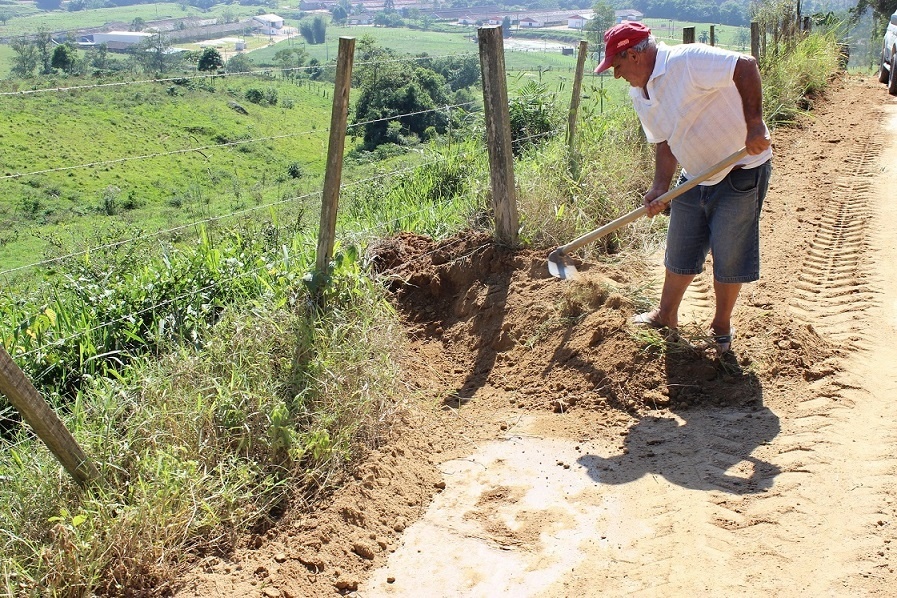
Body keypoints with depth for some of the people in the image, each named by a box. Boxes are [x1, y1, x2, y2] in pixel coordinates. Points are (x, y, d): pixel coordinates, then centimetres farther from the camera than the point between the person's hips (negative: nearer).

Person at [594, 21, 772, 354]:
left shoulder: (687, 61, -23)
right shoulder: (639, 95, 3)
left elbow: (745, 66, -27)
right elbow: (664, 144, 8)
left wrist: (753, 124, -31)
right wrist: (660, 188, -4)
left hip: (741, 171, -8)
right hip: (694, 177, 8)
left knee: (729, 257, 2)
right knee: (679, 252, 16)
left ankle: (721, 327, 21)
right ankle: (666, 316, 34)